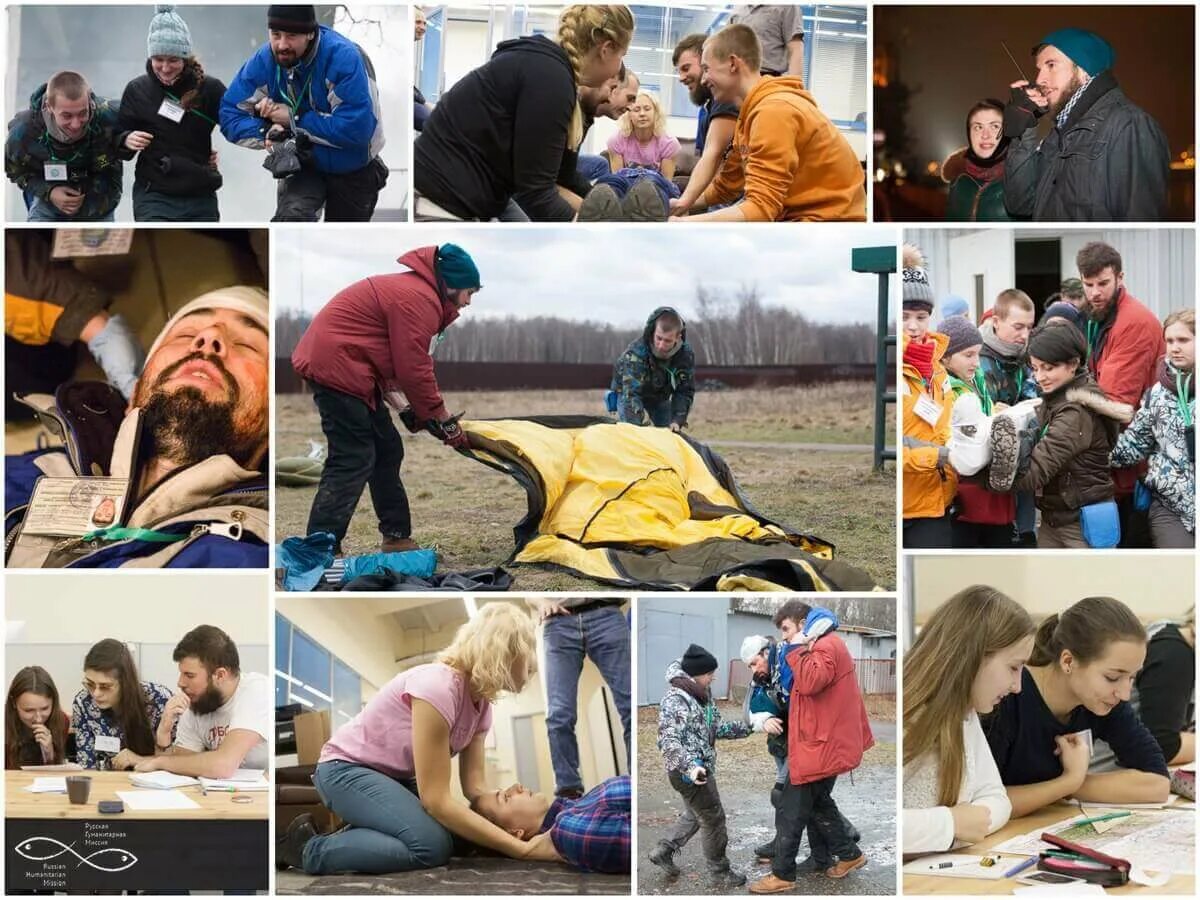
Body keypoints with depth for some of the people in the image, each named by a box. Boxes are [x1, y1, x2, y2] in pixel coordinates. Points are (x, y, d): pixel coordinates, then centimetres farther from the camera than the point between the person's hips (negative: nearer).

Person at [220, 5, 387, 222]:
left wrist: (295, 119, -27)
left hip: (352, 171, -2)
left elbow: (356, 129, -34)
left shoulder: (344, 58, -29)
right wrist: (265, 132, -28)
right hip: (301, 165, 2)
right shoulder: (263, 61, -14)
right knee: (291, 218, -27)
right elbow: (231, 114, -8)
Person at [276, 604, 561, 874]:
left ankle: (356, 834, 8)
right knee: (434, 844, -29)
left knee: (460, 834, -11)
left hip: (395, 779, 9)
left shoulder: (480, 701, -2)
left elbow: (475, 787, -6)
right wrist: (523, 848, -35)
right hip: (348, 771, -9)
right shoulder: (437, 687, -29)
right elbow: (436, 800, -31)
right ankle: (309, 850, -12)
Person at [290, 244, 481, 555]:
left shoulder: (413, 289, 18)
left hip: (334, 362, 11)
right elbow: (414, 370, -16)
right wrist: (445, 422, -7)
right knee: (352, 461, -13)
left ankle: (397, 538, 23)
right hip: (336, 366, -11)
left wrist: (394, 399, 7)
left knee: (387, 450, 15)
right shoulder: (419, 299, -16)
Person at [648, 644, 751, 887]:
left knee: (694, 815, 23)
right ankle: (720, 874, 16)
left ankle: (663, 851, 35)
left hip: (701, 767, 9)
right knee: (713, 819, 2)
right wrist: (691, 766, -40)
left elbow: (714, 728, 16)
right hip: (689, 771, -9)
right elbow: (669, 741, -28)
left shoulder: (701, 694, 7)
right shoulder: (674, 701, -22)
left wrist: (746, 728, 11)